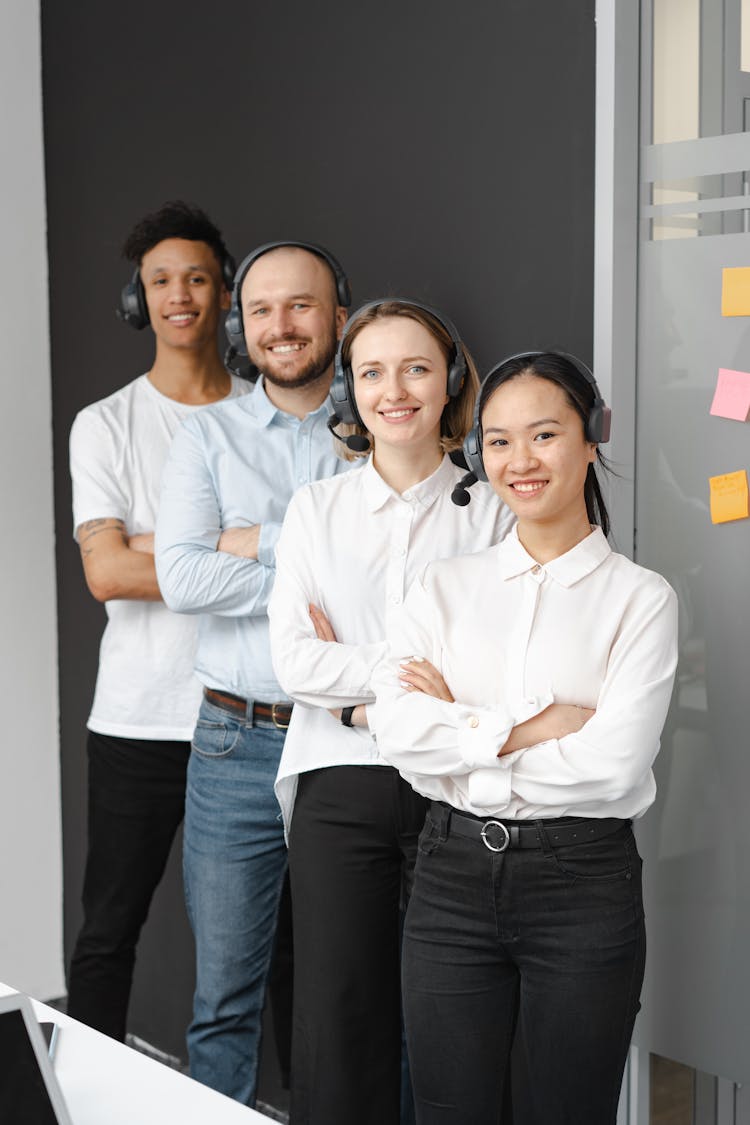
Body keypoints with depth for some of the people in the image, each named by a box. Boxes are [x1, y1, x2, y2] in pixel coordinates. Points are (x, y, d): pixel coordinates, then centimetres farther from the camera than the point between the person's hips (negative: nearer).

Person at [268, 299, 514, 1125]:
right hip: (340, 786, 1)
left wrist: (365, 685, -8)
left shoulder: (492, 510, 4)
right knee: (336, 1018, 1)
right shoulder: (315, 509, 9)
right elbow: (293, 661, -2)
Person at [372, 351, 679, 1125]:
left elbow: (614, 763, -15)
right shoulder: (444, 586, 6)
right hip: (452, 877, 3)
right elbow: (397, 730, -8)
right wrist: (530, 727, -15)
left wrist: (462, 728, -9)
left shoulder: (639, 597, -3)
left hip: (582, 882, -2)